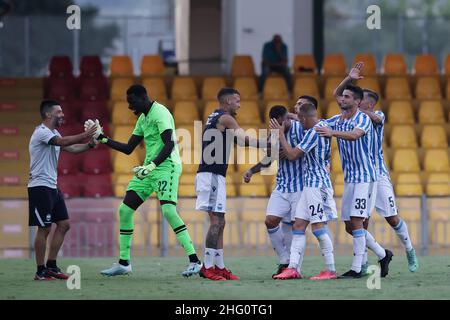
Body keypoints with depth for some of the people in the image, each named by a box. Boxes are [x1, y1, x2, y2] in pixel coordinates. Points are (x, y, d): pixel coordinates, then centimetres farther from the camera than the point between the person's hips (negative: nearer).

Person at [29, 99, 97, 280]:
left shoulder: (53, 133, 17)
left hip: (52, 187, 10)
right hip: (40, 186, -10)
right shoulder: (41, 132, -14)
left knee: (64, 225, 8)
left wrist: (90, 144, 2)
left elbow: (71, 148, 17)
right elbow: (63, 142, -29)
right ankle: (41, 272, -1)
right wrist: (85, 135, -24)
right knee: (44, 229, -7)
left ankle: (51, 266, 14)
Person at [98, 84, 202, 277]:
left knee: (168, 211, -23)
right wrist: (104, 139, 15)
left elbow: (169, 144, -22)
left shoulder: (160, 113, -11)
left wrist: (152, 166, -30)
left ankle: (194, 260, -20)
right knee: (125, 209, 4)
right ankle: (123, 263, 12)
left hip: (166, 166, -9)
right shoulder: (143, 118, 18)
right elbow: (128, 149, 23)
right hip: (149, 169, 10)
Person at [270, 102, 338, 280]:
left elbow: (292, 155, -18)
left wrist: (280, 134, -7)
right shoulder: (324, 126, 12)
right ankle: (293, 268, 4)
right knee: (298, 226, 6)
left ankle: (331, 270, -5)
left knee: (318, 227, -9)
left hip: (317, 184, -10)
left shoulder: (313, 132, -17)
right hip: (310, 185, 10)